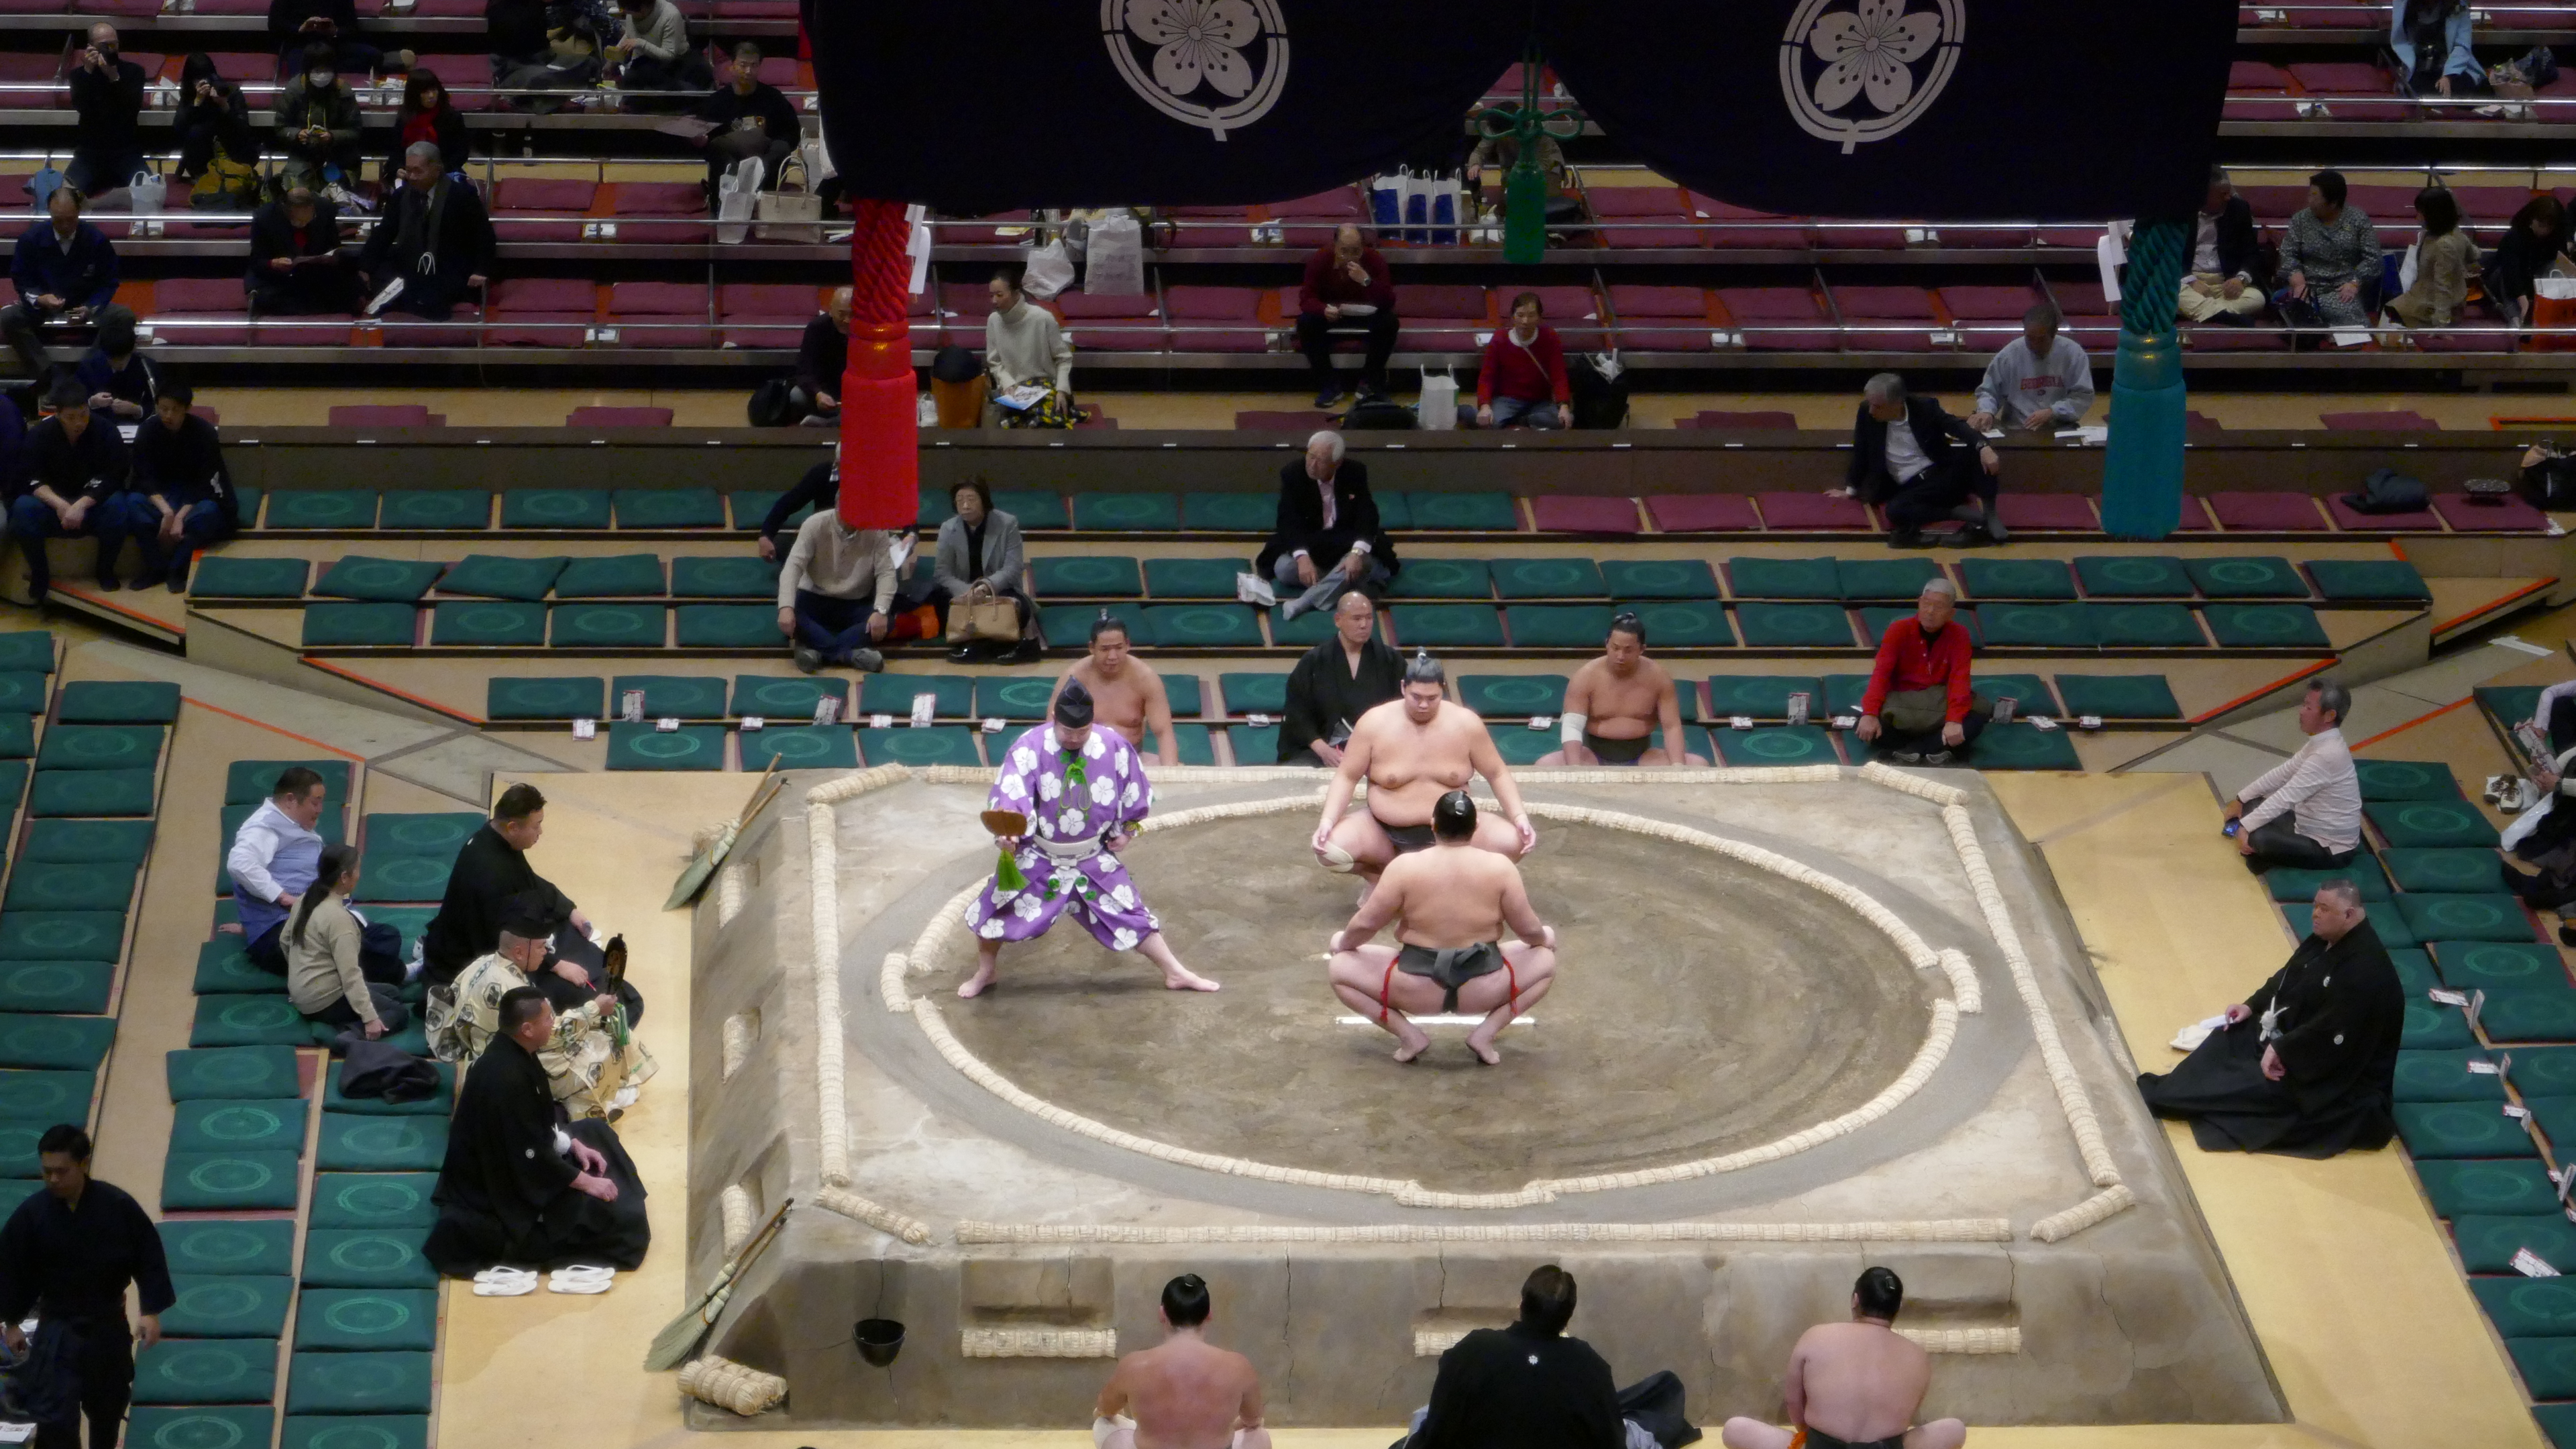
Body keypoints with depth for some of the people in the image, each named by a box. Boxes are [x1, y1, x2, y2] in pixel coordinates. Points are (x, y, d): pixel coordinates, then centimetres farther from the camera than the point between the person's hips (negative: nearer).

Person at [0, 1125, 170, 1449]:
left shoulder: (118, 1206, -14)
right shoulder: (32, 1214, -13)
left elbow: (149, 1256, -6)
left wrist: (152, 1312, -9)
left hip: (108, 1325, 1)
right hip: (57, 1328, -1)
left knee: (108, 1407, 18)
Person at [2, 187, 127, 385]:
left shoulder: (97, 240, -10)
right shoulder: (31, 239, -9)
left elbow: (108, 283, -4)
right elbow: (20, 279, 0)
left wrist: (91, 309, -24)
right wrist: (39, 299, -23)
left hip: (86, 307, 0)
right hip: (42, 307, 0)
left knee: (125, 317, -30)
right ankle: (45, 377, -31)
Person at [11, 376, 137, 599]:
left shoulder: (106, 432, -10)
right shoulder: (39, 435, -7)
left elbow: (113, 478, -16)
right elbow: (30, 480, -12)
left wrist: (81, 505, -31)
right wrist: (60, 505, -30)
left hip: (94, 508, 0)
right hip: (53, 508, 0)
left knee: (117, 505, -33)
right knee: (23, 508, -30)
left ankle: (106, 570, -10)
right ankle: (39, 573, -10)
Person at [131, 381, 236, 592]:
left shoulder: (204, 432, -15)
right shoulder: (147, 431, -9)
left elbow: (206, 482, -19)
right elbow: (144, 478, -14)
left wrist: (180, 516, -33)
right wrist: (166, 510, -33)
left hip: (196, 493, -2)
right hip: (161, 493, 2)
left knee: (208, 510, -36)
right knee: (133, 503, -29)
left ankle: (177, 568, -27)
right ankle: (156, 567, -24)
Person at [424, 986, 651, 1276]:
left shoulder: (511, 1051, -5)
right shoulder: (506, 1078, -34)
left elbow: (542, 1114, 13)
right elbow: (531, 1156, -28)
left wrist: (572, 1144, 5)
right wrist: (585, 1182, -19)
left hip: (511, 1156, 11)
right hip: (495, 1188, -11)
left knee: (595, 1132, 18)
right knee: (604, 1212, -14)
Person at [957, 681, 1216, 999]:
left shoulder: (1114, 747, -13)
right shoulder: (1030, 747, -21)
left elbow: (1134, 797, 4)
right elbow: (1009, 795, -31)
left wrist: (1126, 831, 4)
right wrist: (1006, 828, -47)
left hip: (1094, 860, 1)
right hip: (1037, 858, -1)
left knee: (1131, 915, 6)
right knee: (993, 912, 3)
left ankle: (1175, 973, 22)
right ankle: (984, 973, 30)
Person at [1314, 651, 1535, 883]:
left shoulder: (1465, 724, -8)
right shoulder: (1374, 724, -11)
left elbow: (1497, 774, 2)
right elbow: (1347, 778, -5)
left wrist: (1520, 817, -12)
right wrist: (1327, 821, -20)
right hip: (1384, 833, 0)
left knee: (1512, 843, -25)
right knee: (1329, 849, -28)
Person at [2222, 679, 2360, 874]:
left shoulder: (2327, 756, -29)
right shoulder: (2322, 743, 2)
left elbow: (2286, 797, -28)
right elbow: (2283, 772, 11)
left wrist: (2245, 827, -25)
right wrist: (2241, 799, 9)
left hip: (2329, 850, -10)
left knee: (2258, 839, -29)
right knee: (2253, 805, 9)